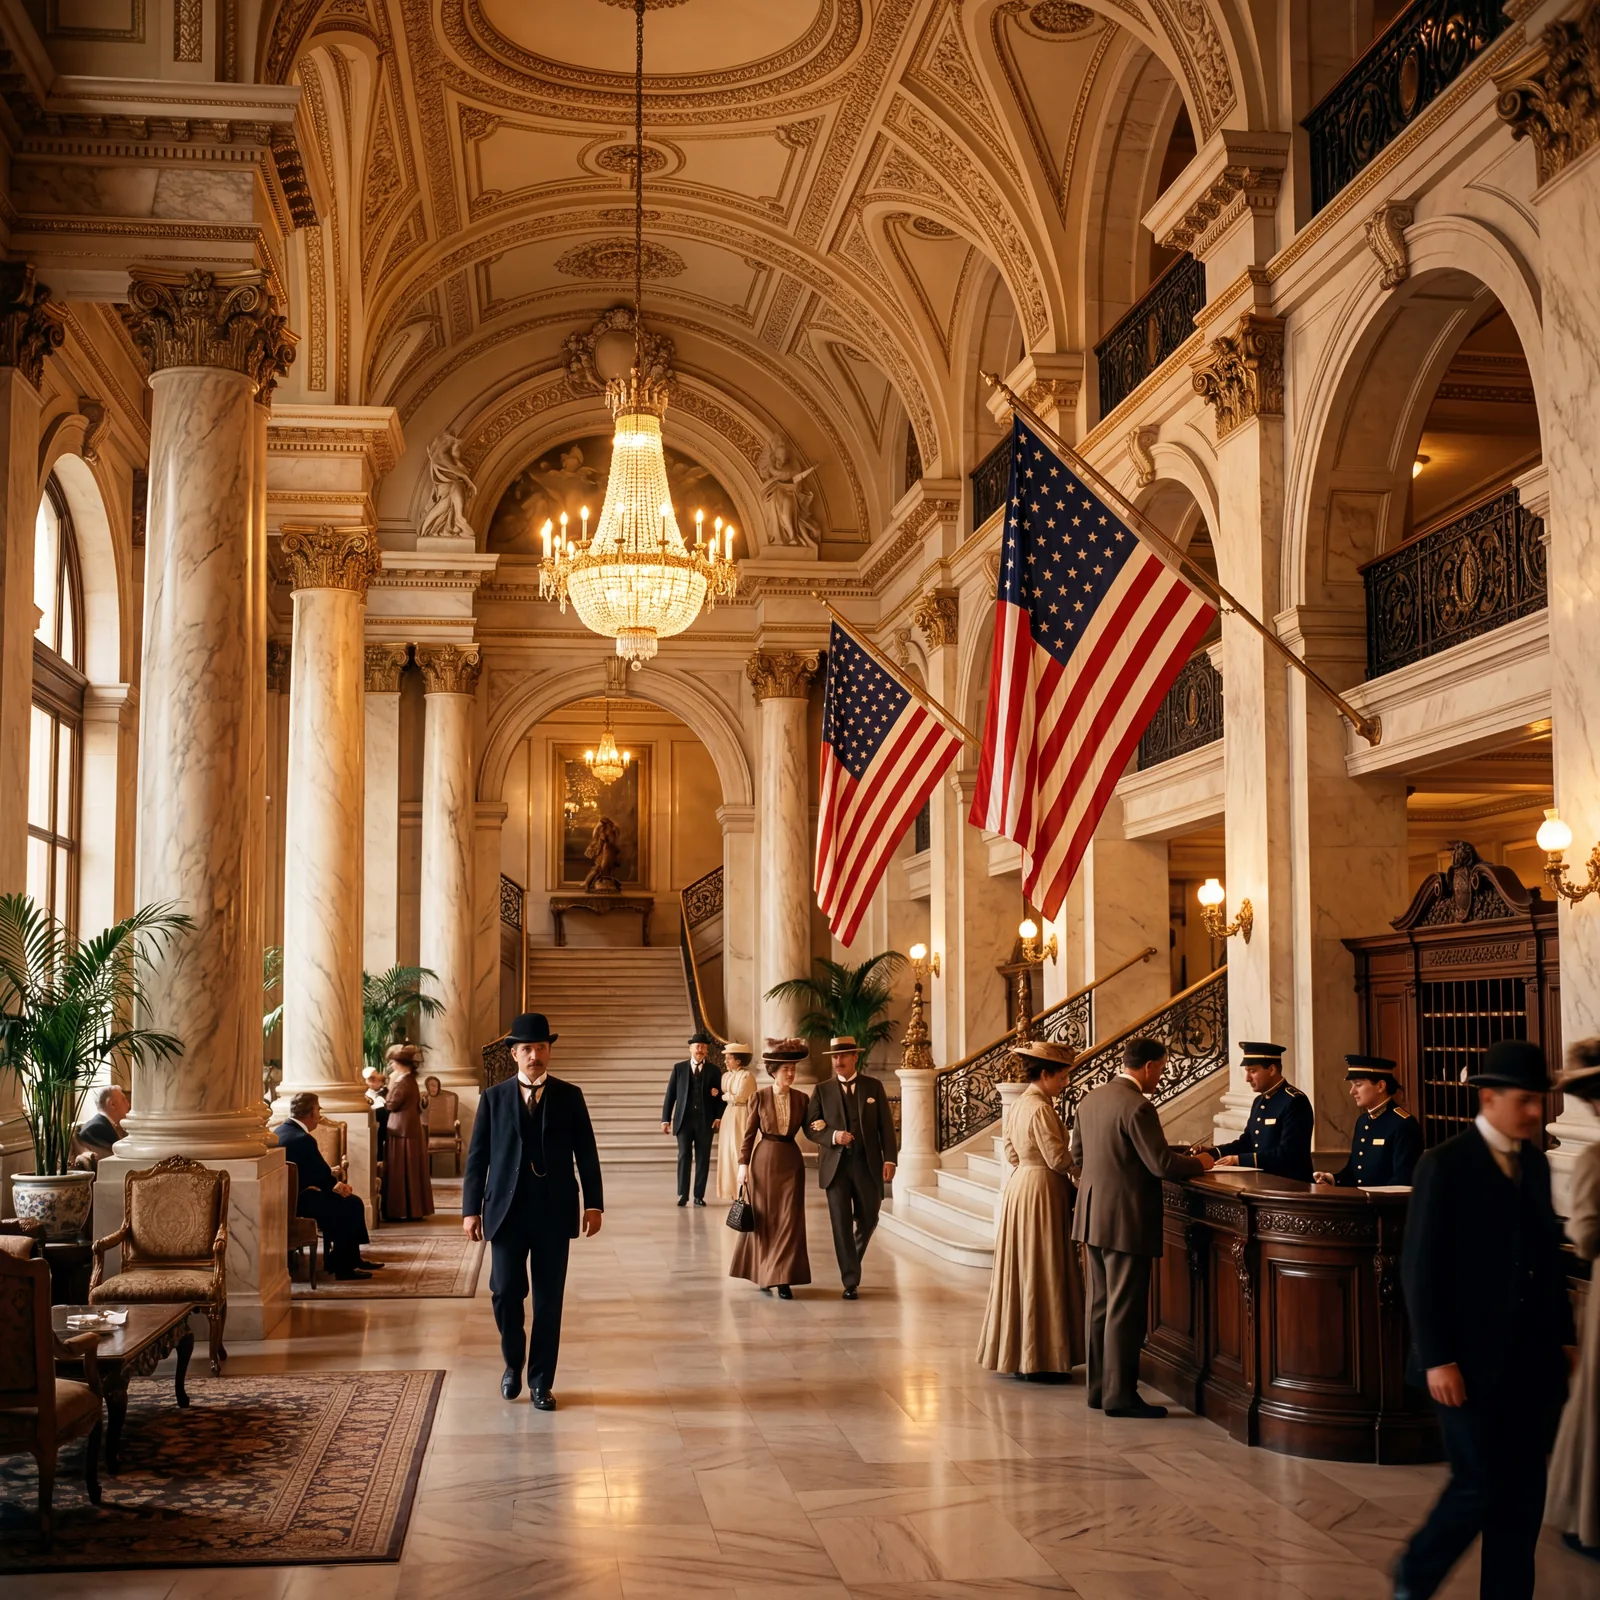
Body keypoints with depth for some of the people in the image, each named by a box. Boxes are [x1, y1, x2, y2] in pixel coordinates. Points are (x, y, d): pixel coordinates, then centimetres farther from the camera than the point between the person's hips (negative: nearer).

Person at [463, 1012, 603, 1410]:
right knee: (505, 1292, -3)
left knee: (549, 1299, 3)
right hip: (507, 1210, 0)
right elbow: (477, 1157, 4)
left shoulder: (569, 1096, 5)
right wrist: (471, 1209, -3)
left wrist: (593, 1204, -3)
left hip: (554, 1212, 0)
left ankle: (541, 1382, 15)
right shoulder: (494, 1098, 5)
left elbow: (586, 1153, 4)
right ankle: (513, 1363, 23)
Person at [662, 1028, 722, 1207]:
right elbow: (670, 1095, 6)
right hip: (684, 1119, 0)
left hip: (705, 1121, 0)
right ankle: (682, 1194, 2)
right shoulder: (679, 1068, 7)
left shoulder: (713, 1071, 7)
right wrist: (666, 1119, 1)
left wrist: (718, 1116, -9)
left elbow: (719, 1096, 4)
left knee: (703, 1158, 2)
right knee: (684, 1156, -3)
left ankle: (699, 1195, 7)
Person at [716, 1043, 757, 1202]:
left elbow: (739, 1097, -16)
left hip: (742, 1116, -8)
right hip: (728, 1116, 8)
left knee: (740, 1151, -4)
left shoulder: (748, 1075, -13)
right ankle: (733, 1189, 17)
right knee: (728, 1152, 9)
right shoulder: (726, 1076, 11)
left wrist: (724, 1096, -2)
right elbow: (723, 1095, 11)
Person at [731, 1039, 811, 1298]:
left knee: (790, 1219, -3)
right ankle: (762, 1274, 22)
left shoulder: (801, 1099, 3)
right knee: (764, 1218, 6)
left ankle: (783, 1279, 1)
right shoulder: (760, 1097, -3)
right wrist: (743, 1164, -6)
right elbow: (749, 1133, -1)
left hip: (791, 1161, 2)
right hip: (764, 1159, -1)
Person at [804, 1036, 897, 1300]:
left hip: (867, 1163, 1)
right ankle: (851, 1282, 1)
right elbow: (810, 1127, 2)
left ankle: (853, 1258, 38)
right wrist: (833, 1136, -17)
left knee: (868, 1219, 8)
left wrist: (889, 1159, -7)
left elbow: (886, 1125, 2)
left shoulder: (873, 1087, 6)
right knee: (841, 1224, -4)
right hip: (836, 1165, -1)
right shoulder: (823, 1090, 5)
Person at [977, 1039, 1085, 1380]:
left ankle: (1014, 1350, 20)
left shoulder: (1017, 1105, 10)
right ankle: (1039, 1359, 3)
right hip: (1041, 1191, -9)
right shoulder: (1040, 1109, -18)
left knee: (1021, 1270, 14)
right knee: (1041, 1273, -3)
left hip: (1020, 1185, 9)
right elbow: (1058, 1159, -19)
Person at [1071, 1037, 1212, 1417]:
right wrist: (1198, 1162, -4)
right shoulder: (1138, 1107, -19)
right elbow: (1162, 1165, -21)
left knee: (1101, 1306, 15)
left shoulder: (1091, 1099, 8)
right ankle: (1120, 1396, 3)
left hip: (1093, 1217, 9)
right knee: (1125, 1310, -1)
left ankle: (1100, 1387, 21)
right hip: (1126, 1220, -9)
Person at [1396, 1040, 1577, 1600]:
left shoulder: (1536, 1163, 10)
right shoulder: (1445, 1165, -10)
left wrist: (1563, 1337, 10)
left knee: (1523, 1494, 7)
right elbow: (1420, 1269, -12)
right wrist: (1436, 1358, -15)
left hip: (1531, 1361, 6)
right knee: (1481, 1486, -2)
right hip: (1471, 1361, -6)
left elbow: (1548, 1256, 14)